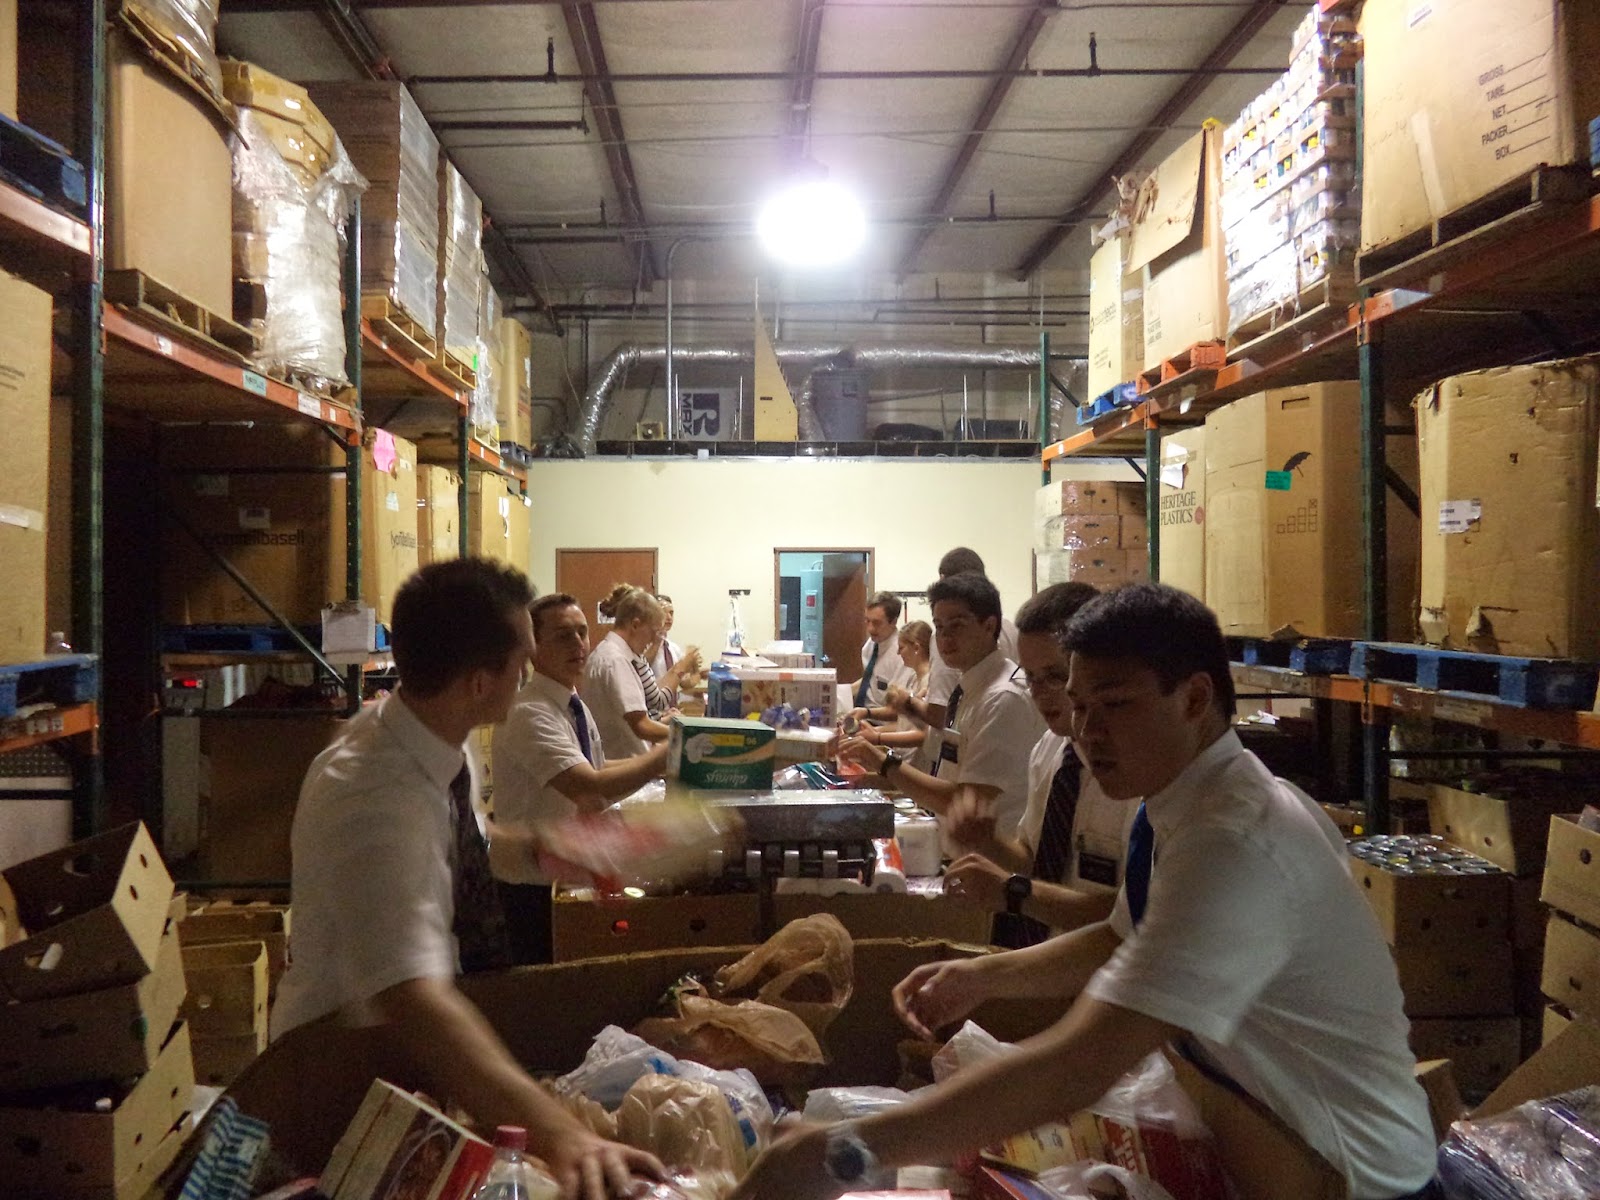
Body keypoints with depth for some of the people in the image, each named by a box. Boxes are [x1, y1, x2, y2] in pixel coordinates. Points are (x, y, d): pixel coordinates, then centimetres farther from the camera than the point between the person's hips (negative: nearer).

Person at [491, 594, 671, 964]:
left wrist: (652, 762, 3)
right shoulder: (529, 715, -24)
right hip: (533, 887, -8)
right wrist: (663, 754, -24)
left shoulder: (575, 706, 5)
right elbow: (590, 789, -33)